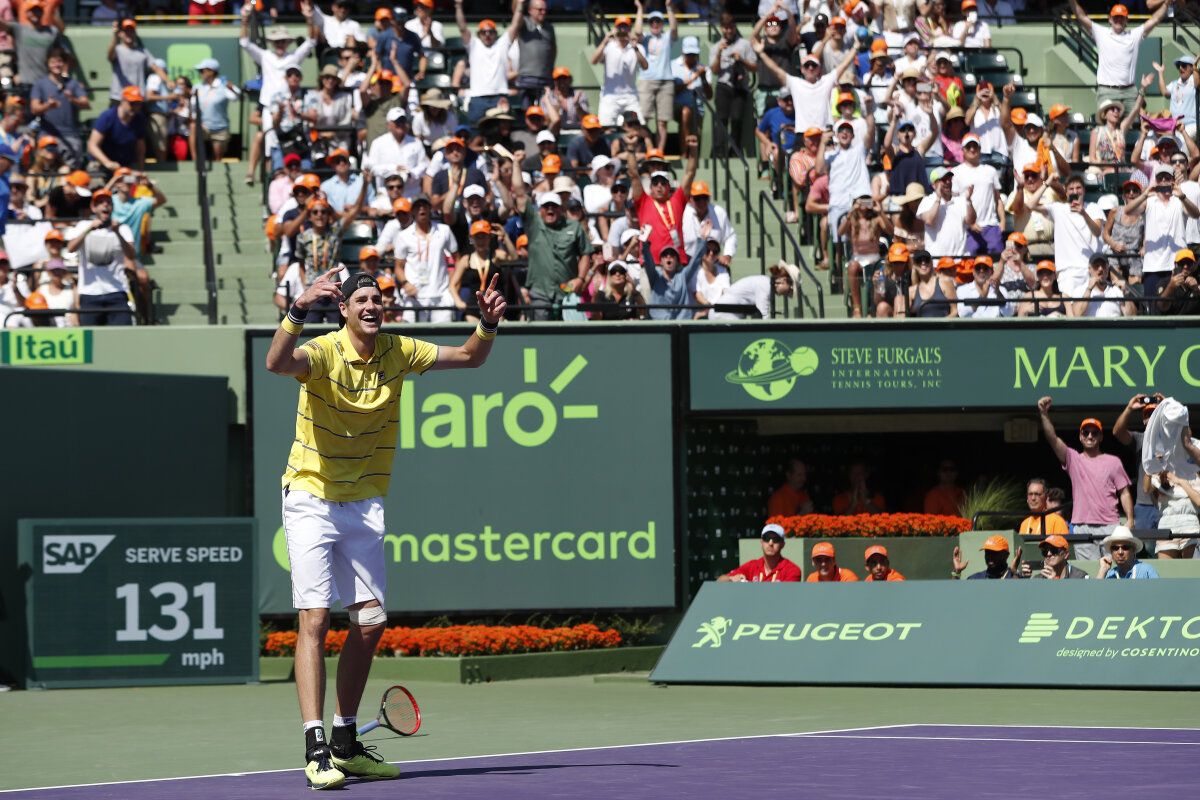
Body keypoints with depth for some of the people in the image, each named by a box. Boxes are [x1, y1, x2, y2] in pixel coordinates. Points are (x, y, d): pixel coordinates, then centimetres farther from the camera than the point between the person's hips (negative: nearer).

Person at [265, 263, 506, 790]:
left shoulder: (398, 352, 1)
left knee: (370, 622, 5)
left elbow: (469, 357, 11)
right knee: (314, 618, -14)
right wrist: (298, 310, -55)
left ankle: (345, 742, 19)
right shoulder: (324, 352, -16)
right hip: (311, 500, -6)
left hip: (364, 505, 6)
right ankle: (316, 750, -18)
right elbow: (278, 362, -38)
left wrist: (488, 324, -10)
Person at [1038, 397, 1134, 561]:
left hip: (1109, 527, 0)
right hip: (1082, 527, 0)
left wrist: (1130, 521, -1)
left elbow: (1124, 493, 10)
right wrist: (1044, 414, -12)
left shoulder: (1113, 462, 13)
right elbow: (1053, 439, 1)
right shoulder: (1073, 459, 13)